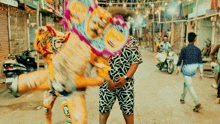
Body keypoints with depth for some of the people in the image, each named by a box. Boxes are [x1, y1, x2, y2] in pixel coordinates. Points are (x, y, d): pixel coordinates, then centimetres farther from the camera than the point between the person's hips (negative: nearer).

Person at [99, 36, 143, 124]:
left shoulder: (132, 41, 6)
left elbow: (135, 62, -1)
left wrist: (126, 77, -15)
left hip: (126, 83, 0)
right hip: (107, 83, 0)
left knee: (128, 111, 8)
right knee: (104, 109, 8)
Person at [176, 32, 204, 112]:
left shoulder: (184, 50, -12)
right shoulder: (198, 50, -2)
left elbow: (180, 60, -2)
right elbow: (200, 62, -1)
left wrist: (177, 69, 13)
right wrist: (201, 73, 4)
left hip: (186, 70, -5)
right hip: (193, 70, 5)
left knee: (190, 87, -2)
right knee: (186, 83, 25)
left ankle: (198, 104, -9)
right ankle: (182, 98, 40)